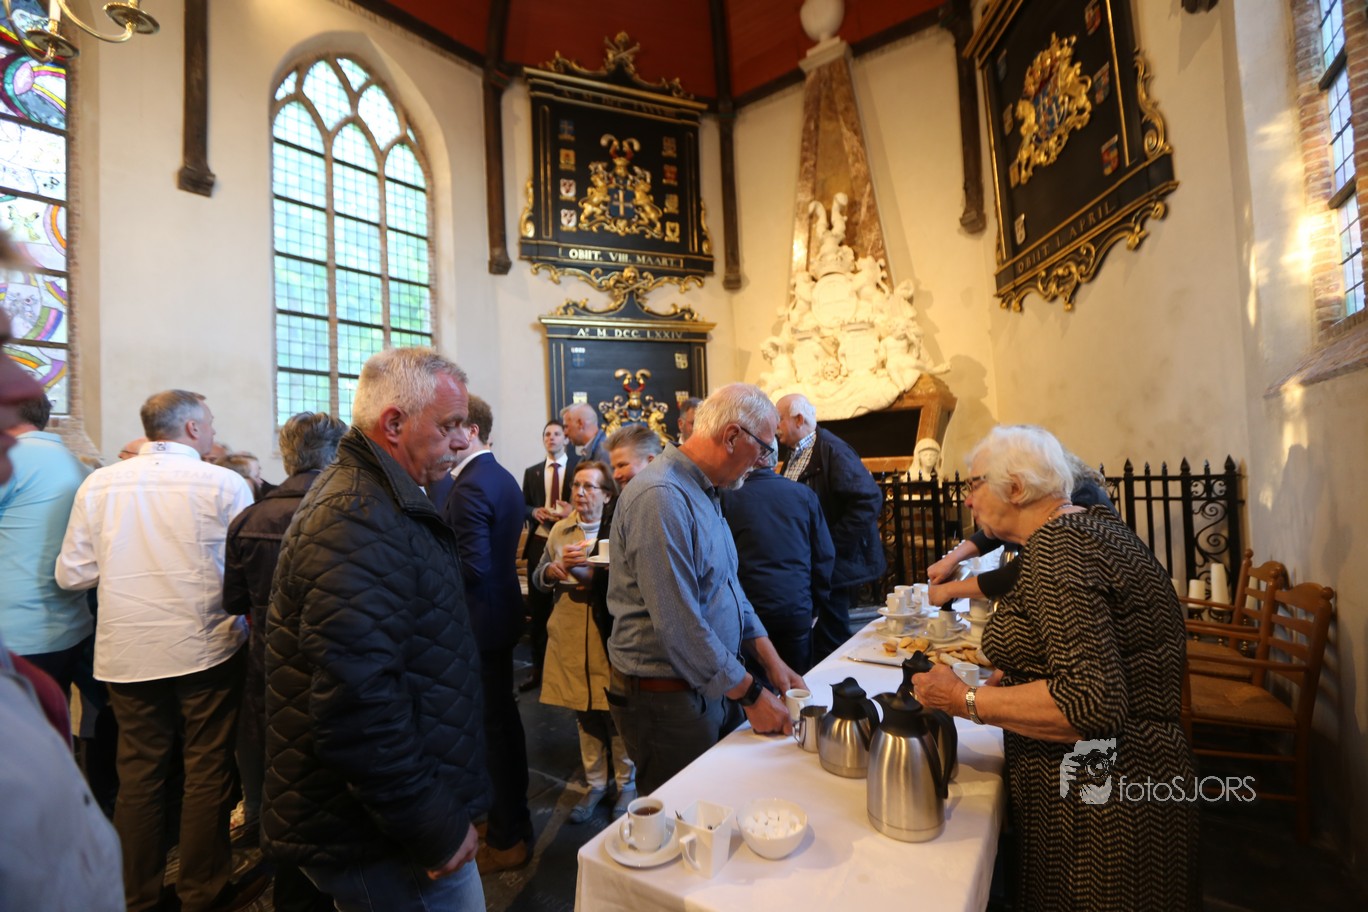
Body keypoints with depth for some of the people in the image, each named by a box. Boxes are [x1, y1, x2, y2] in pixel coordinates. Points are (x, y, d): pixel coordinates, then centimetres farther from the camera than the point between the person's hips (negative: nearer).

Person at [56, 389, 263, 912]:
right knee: (207, 773, 11)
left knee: (139, 774, 18)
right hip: (205, 649, -4)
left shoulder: (99, 484, 1)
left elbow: (72, 573, 3)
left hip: (127, 654, 4)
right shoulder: (224, 484, -13)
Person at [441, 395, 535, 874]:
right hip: (501, 614, 10)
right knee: (503, 718, 21)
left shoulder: (469, 487, -21)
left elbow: (472, 566, -26)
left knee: (487, 727, 5)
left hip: (477, 621, -10)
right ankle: (514, 820, 39)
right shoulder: (503, 477, 9)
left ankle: (505, 840, 23)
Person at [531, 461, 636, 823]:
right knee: (584, 714, 17)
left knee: (616, 715, 8)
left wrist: (594, 565, -23)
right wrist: (553, 569, -9)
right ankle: (595, 783, 37)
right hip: (571, 637, 5)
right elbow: (537, 578, 11)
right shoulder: (561, 530, 7)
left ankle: (627, 783, 32)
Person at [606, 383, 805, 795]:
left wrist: (772, 661, 7)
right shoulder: (660, 497, -24)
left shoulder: (703, 492, 9)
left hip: (713, 685, 9)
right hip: (668, 700, -9)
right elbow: (679, 626, -26)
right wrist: (751, 695, -16)